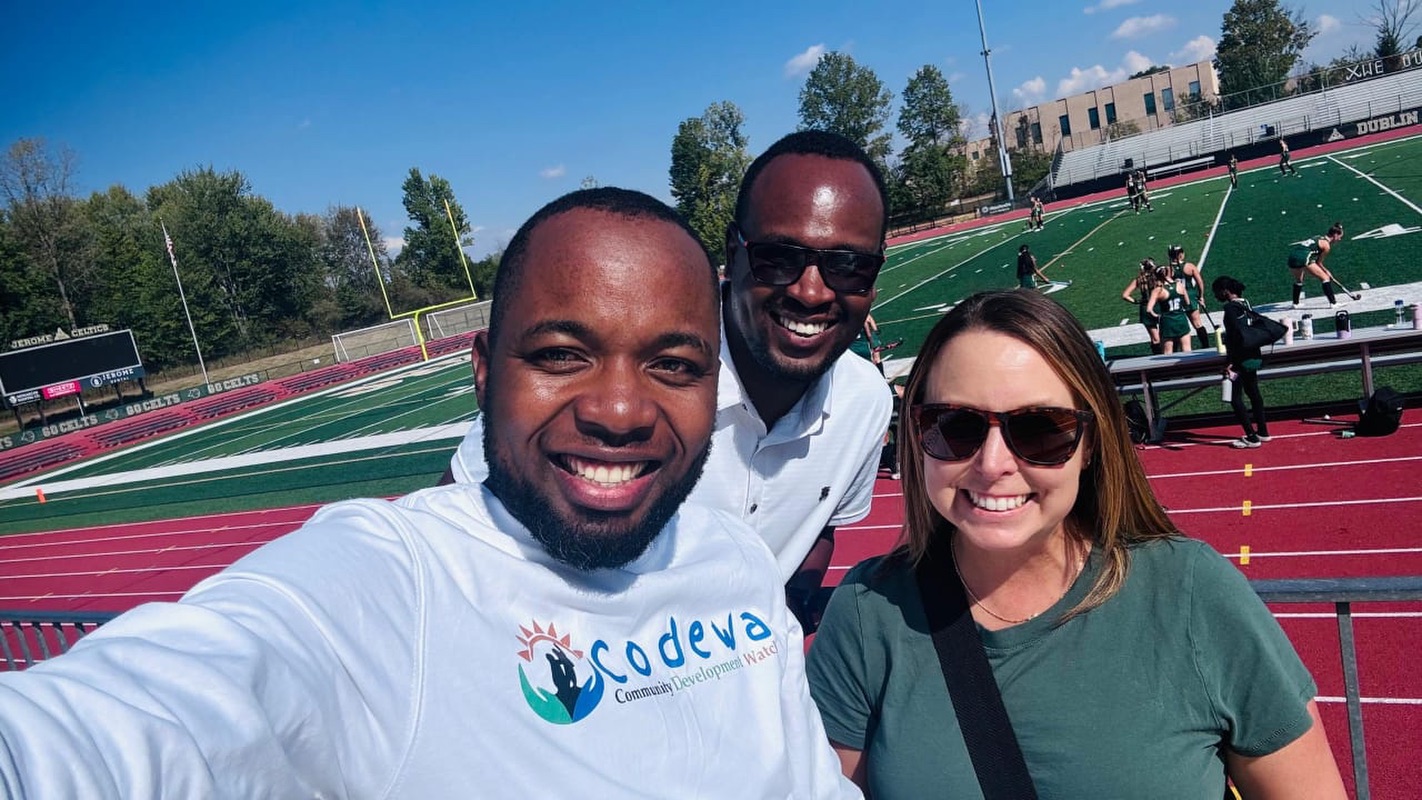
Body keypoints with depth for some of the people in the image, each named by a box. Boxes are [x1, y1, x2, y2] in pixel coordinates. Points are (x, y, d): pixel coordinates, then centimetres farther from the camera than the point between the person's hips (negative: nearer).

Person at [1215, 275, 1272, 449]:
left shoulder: (1230, 307, -17)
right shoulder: (1245, 303, 10)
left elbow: (1235, 335, -23)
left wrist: (1230, 362, -23)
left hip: (1241, 359, -9)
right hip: (1253, 356, 9)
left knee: (1235, 398, -4)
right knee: (1253, 392, 19)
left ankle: (1251, 437, -3)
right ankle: (1262, 432, 27)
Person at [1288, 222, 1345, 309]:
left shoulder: (1319, 238, 27)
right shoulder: (1326, 245, 4)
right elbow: (1318, 262, 9)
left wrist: (1325, 271, 32)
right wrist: (1326, 271, 24)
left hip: (1292, 255, 8)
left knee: (1298, 281, 31)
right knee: (1325, 278, 5)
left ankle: (1295, 303, 38)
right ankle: (1333, 303, 2)